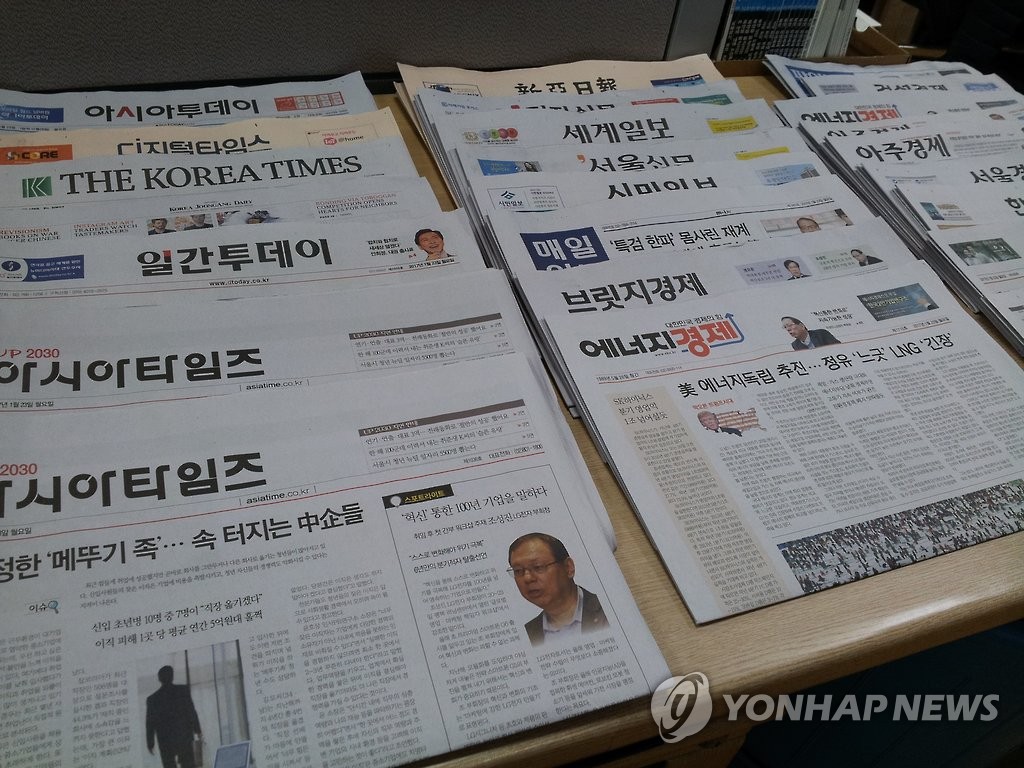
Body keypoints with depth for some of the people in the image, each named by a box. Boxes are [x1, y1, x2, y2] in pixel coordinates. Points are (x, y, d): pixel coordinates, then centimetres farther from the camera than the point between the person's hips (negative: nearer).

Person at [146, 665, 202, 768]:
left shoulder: (152, 699, -2)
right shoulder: (183, 690, -4)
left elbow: (150, 723, 1)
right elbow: (192, 712, -2)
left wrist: (150, 743, 9)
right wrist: (197, 729, 7)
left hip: (165, 742, 0)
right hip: (185, 738, 0)